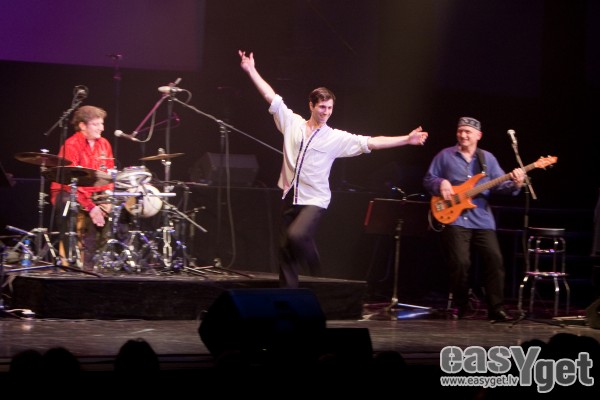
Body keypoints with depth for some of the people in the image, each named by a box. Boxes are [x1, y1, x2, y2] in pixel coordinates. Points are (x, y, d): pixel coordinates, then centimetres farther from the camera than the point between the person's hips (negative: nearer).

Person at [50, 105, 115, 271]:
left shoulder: (104, 144, 8)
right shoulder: (72, 145, -12)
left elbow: (109, 175, 8)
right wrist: (90, 207, -25)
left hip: (96, 195, 6)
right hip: (69, 195, -6)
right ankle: (68, 261, -22)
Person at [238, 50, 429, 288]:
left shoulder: (337, 138, -3)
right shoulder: (292, 123, 3)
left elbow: (371, 143, -6)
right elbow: (271, 97, 4)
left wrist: (406, 140, -12)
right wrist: (251, 71, 2)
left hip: (314, 200, -3)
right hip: (290, 197, 3)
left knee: (296, 235, -28)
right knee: (285, 250, 5)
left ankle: (312, 264, 4)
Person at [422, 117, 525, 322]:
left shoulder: (487, 158, 13)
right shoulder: (445, 156, 7)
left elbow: (499, 184, 5)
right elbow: (427, 180, 9)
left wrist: (515, 184, -15)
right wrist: (441, 184, -12)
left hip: (482, 219, 3)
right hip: (455, 218, -2)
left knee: (495, 260, -7)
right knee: (460, 263, -11)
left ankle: (496, 308, -1)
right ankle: (460, 306, 8)